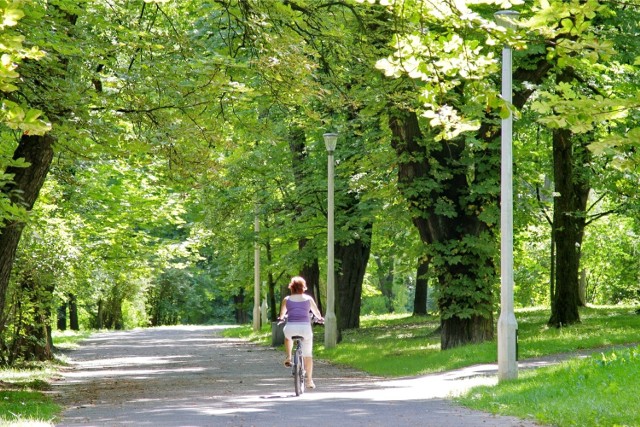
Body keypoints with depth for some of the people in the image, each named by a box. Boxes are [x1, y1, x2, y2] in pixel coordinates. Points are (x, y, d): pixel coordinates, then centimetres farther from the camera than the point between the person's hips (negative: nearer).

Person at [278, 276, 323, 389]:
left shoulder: (287, 299, 9)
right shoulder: (308, 299, 10)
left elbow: (282, 314, 25)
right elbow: (317, 312, 24)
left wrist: (281, 318, 49)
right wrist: (320, 318, 47)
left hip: (291, 327, 0)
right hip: (305, 327, 0)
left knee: (288, 337, 37)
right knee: (308, 355, 12)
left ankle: (288, 357, 22)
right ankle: (309, 380, 10)